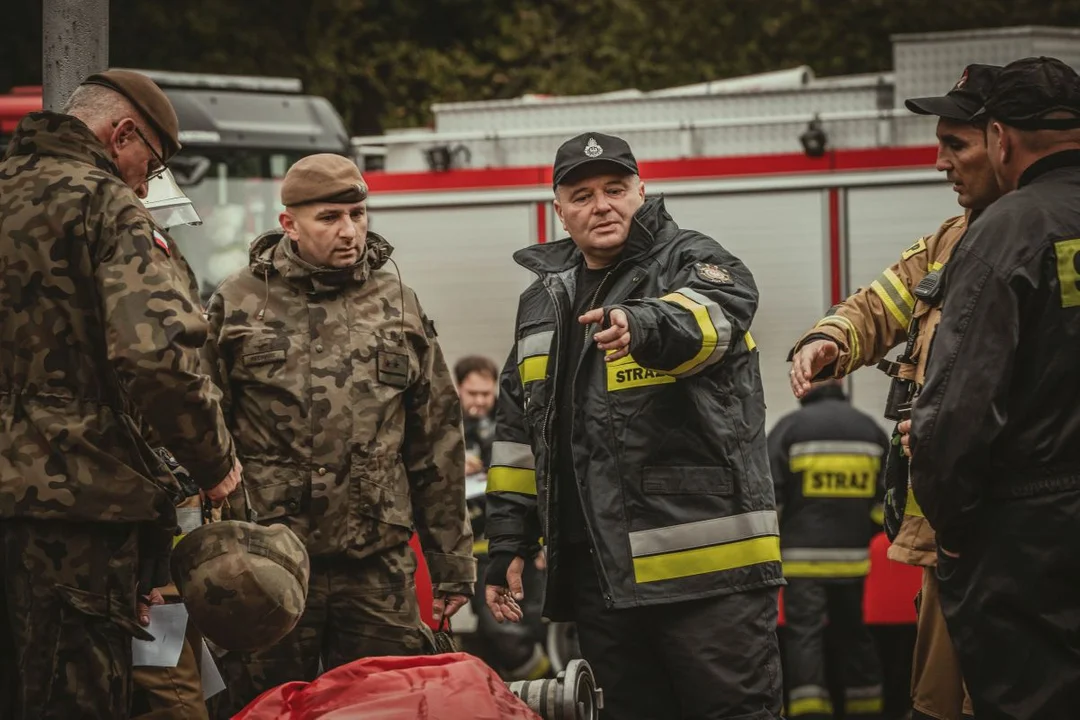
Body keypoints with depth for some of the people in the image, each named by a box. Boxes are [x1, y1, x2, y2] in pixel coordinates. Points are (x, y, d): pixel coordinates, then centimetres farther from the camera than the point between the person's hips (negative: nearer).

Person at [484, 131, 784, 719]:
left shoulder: (692, 263, 1)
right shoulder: (544, 301, 19)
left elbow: (711, 316, -26)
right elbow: (518, 435, 24)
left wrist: (645, 325, -47)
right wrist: (508, 543, 17)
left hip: (708, 564, -6)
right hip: (598, 572, 6)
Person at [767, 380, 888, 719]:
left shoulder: (790, 427, -4)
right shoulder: (871, 430, 10)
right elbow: (887, 497, 11)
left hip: (802, 554, -4)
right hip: (852, 555, 4)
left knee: (804, 633, -6)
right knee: (852, 631, 16)